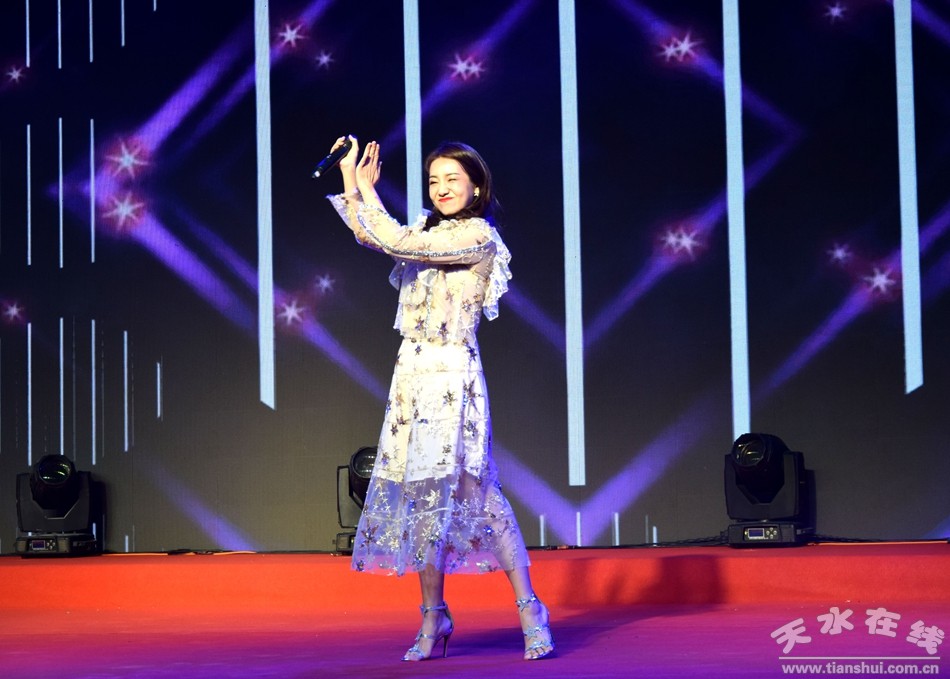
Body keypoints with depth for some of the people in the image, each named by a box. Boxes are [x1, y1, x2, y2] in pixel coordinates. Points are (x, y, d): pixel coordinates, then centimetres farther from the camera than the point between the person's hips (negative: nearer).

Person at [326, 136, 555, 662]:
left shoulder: (478, 236, -8)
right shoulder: (432, 232, 16)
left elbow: (396, 242, -15)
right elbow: (369, 235, 22)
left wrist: (366, 187, -4)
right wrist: (349, 176, 14)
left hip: (452, 374, -8)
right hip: (413, 372, 8)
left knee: (473, 491, -10)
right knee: (422, 492, 5)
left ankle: (529, 608, -3)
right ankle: (433, 615, 10)